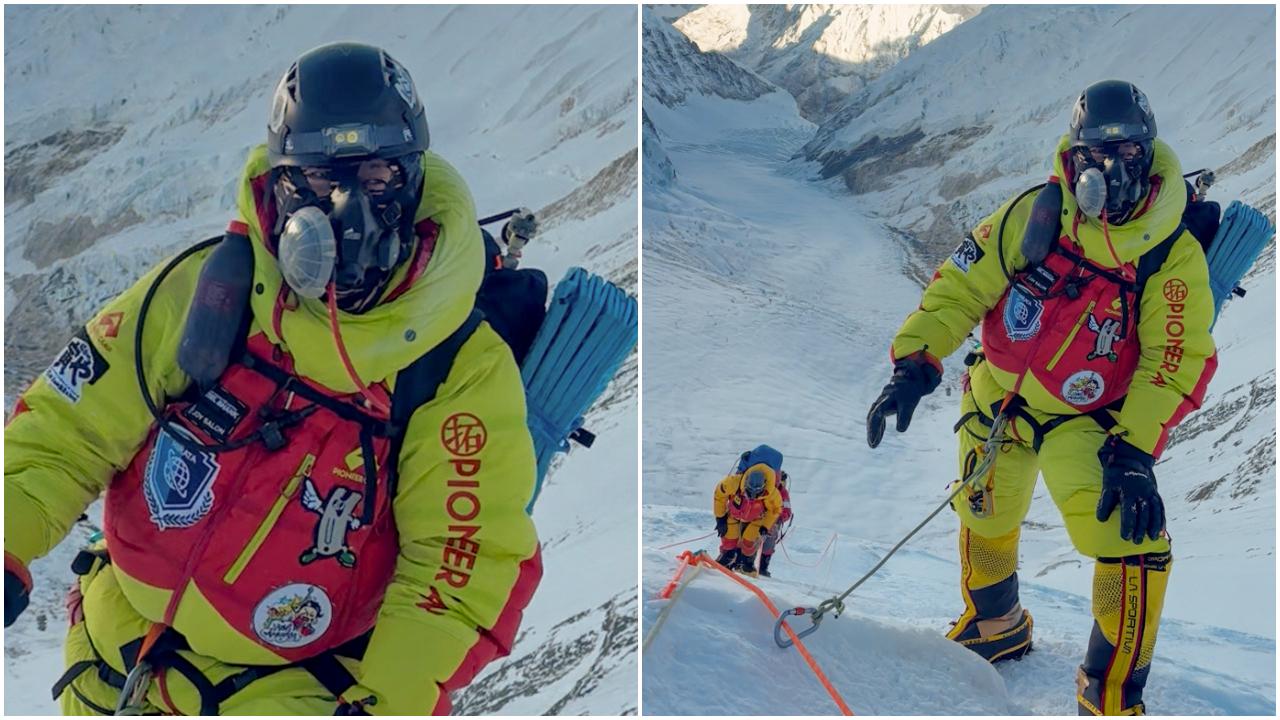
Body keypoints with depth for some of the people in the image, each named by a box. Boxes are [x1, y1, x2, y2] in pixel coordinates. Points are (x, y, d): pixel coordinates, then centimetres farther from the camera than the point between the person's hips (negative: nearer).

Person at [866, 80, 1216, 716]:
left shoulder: (1173, 256, -16)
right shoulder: (1033, 216, -13)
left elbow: (1178, 362, -19)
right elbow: (960, 288, -8)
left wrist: (1135, 452, -29)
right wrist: (914, 364, -20)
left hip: (1086, 419, -2)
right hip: (997, 399, 3)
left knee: (1131, 538, -21)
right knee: (985, 521, 21)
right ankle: (995, 626, 54)